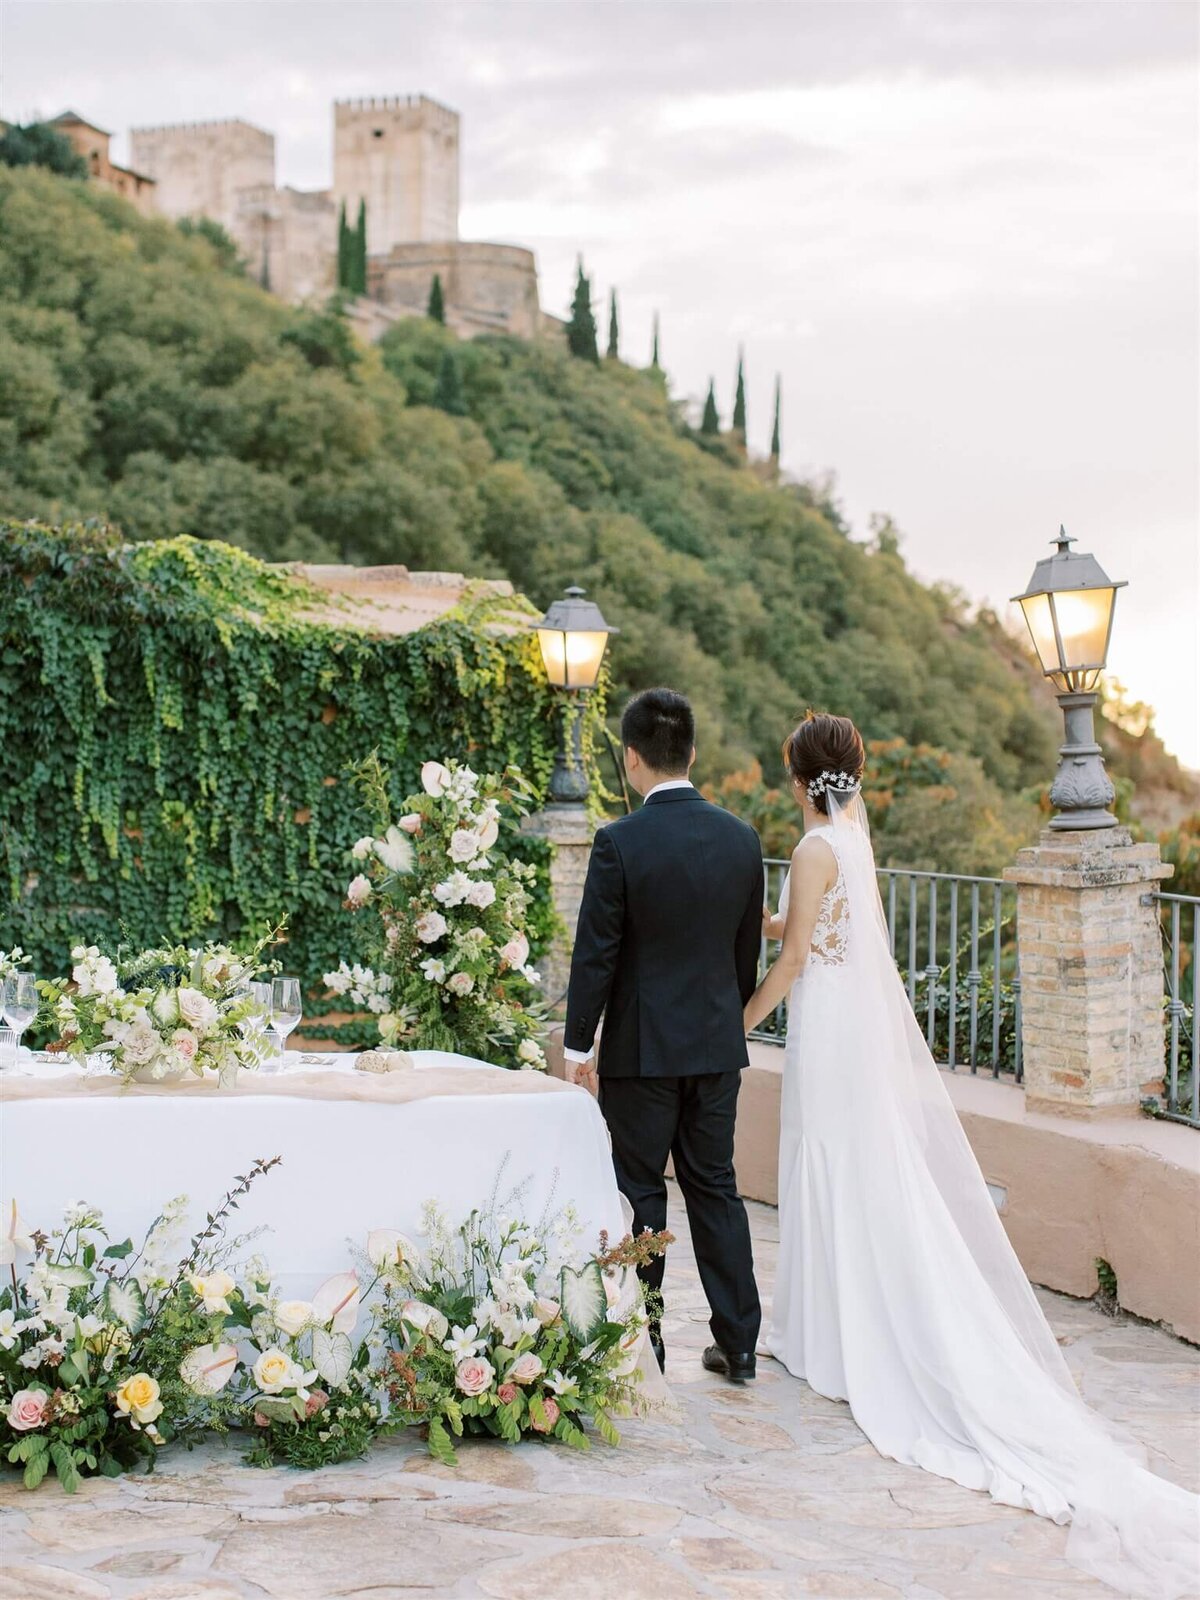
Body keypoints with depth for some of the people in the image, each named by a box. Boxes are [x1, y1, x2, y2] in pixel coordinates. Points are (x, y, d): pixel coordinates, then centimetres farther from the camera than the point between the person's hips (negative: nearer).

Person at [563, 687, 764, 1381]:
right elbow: (749, 947, 9)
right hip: (718, 1043, 5)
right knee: (717, 1187, 13)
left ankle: (641, 1342, 15)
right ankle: (739, 1343, 16)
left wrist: (579, 1043, -3)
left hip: (641, 1045, -4)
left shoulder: (619, 842, -15)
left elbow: (595, 952, -12)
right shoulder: (741, 838, 0)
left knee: (641, 1194, 6)